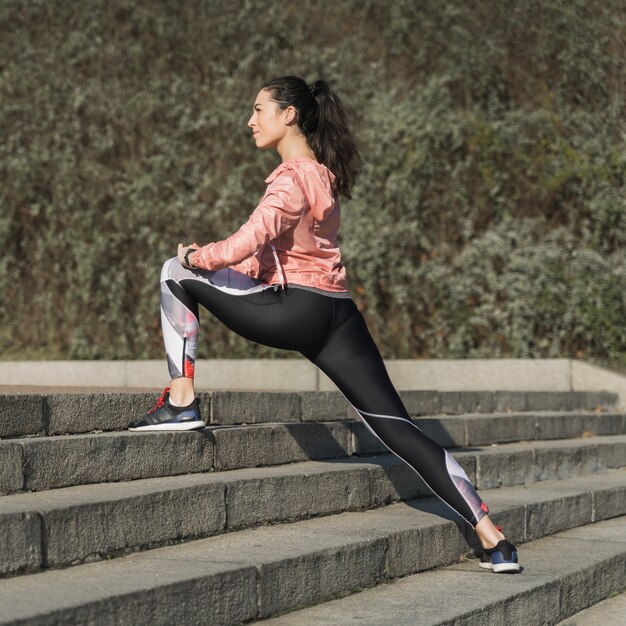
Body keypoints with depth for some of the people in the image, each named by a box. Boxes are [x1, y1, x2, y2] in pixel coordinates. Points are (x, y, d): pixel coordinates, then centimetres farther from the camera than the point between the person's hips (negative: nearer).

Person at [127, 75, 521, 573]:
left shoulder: (293, 178, -9)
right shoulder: (321, 171, 20)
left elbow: (245, 246, -19)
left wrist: (196, 257, 0)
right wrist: (215, 257, 14)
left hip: (295, 312, -9)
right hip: (339, 317, 9)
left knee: (177, 273, 6)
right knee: (397, 426, 5)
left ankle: (181, 402, 0)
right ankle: (493, 537, -2)